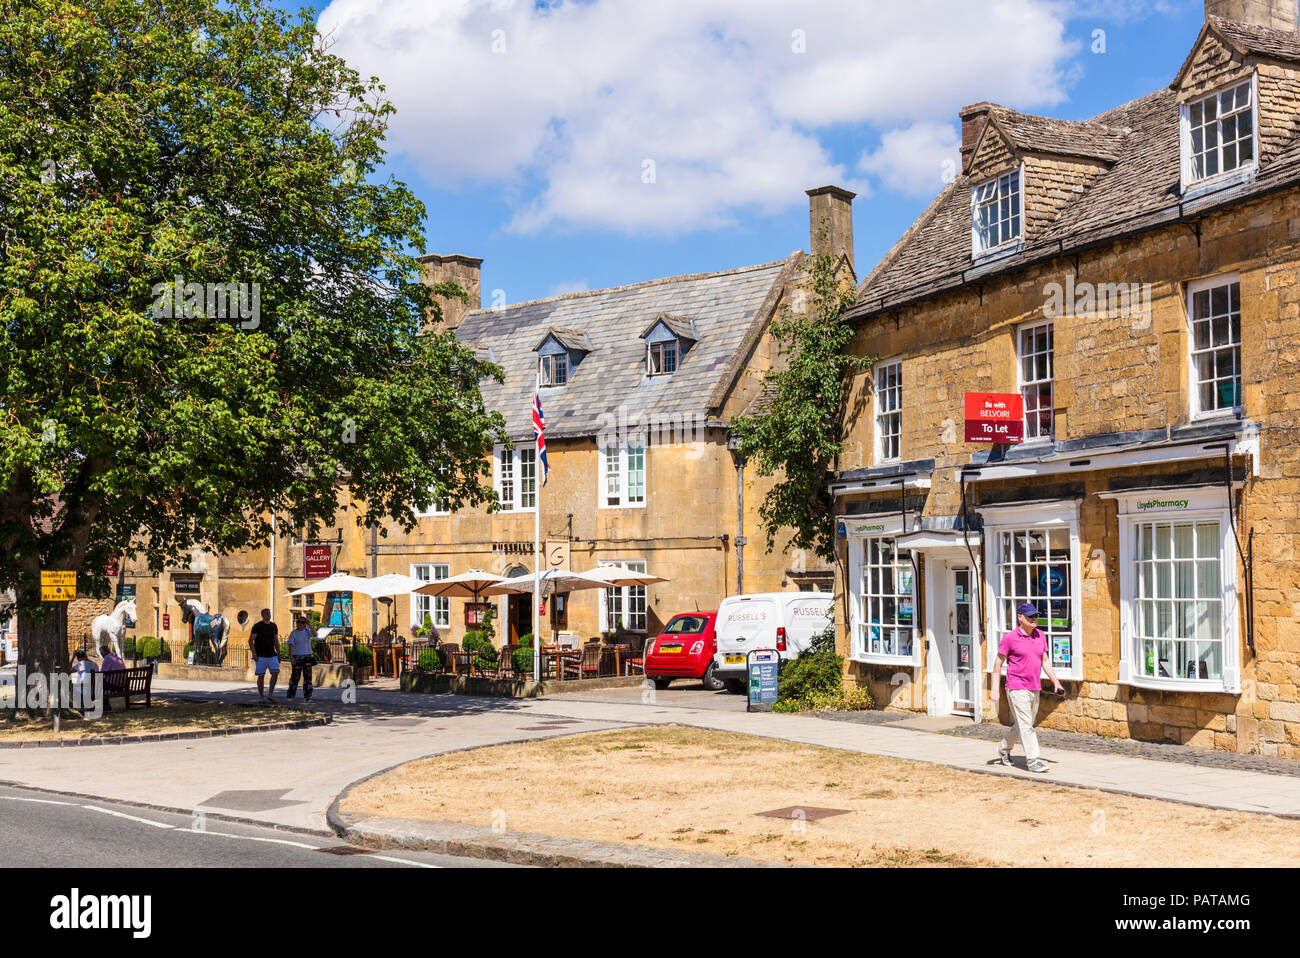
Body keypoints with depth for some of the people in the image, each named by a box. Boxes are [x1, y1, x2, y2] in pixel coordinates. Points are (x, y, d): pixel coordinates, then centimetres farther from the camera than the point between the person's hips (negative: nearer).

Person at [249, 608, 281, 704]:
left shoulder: (274, 626, 11)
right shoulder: (257, 626, -5)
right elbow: (250, 640, -6)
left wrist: (279, 654, 16)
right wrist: (254, 653, -16)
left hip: (272, 655, 4)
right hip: (261, 656, -4)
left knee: (276, 672, -11)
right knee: (261, 676, 0)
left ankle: (270, 694, -4)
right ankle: (261, 697, 10)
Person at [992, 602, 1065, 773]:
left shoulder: (1040, 635, 9)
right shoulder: (1010, 638, -8)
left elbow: (1045, 661, 16)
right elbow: (998, 664, -4)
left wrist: (1055, 682, 6)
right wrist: (995, 691, -8)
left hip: (1035, 689, 7)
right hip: (1017, 688, -7)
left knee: (1024, 725, 15)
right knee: (1025, 725, -10)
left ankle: (1003, 749, 33)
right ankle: (1032, 760, -8)